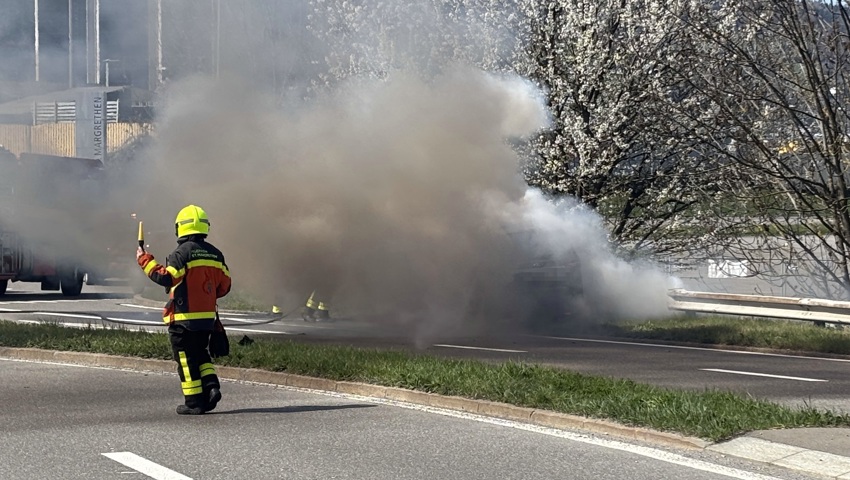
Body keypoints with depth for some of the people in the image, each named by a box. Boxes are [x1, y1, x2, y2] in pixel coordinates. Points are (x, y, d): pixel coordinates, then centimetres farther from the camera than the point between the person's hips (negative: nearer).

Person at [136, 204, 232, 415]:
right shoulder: (215, 254, 8)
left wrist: (146, 261, -12)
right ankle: (211, 386, 1)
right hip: (207, 316, 6)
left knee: (186, 359, 2)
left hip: (184, 317, -6)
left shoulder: (182, 252, -13)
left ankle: (194, 402, 2)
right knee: (201, 354, 21)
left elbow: (166, 278, -22)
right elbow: (224, 285, 10)